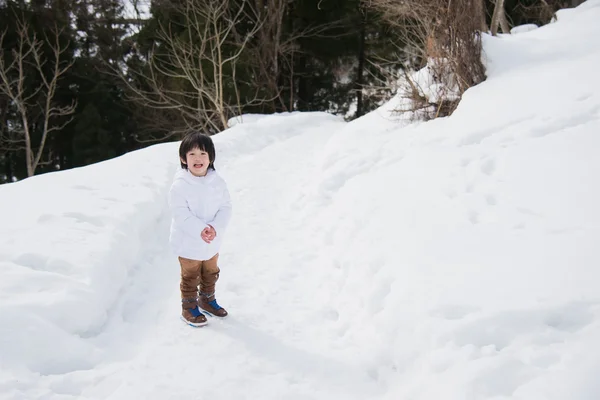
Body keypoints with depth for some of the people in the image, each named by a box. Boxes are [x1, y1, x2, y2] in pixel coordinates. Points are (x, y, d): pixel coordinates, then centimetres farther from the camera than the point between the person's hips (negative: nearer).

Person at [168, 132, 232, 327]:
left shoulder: (218, 182, -8)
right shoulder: (179, 186, -21)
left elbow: (225, 207, -8)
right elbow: (181, 214, -24)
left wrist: (215, 227, -24)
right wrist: (200, 230, -32)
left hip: (212, 243, 5)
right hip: (188, 244, -5)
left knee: (211, 274, 24)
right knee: (190, 278, 13)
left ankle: (207, 299, 47)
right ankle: (189, 308, 32)